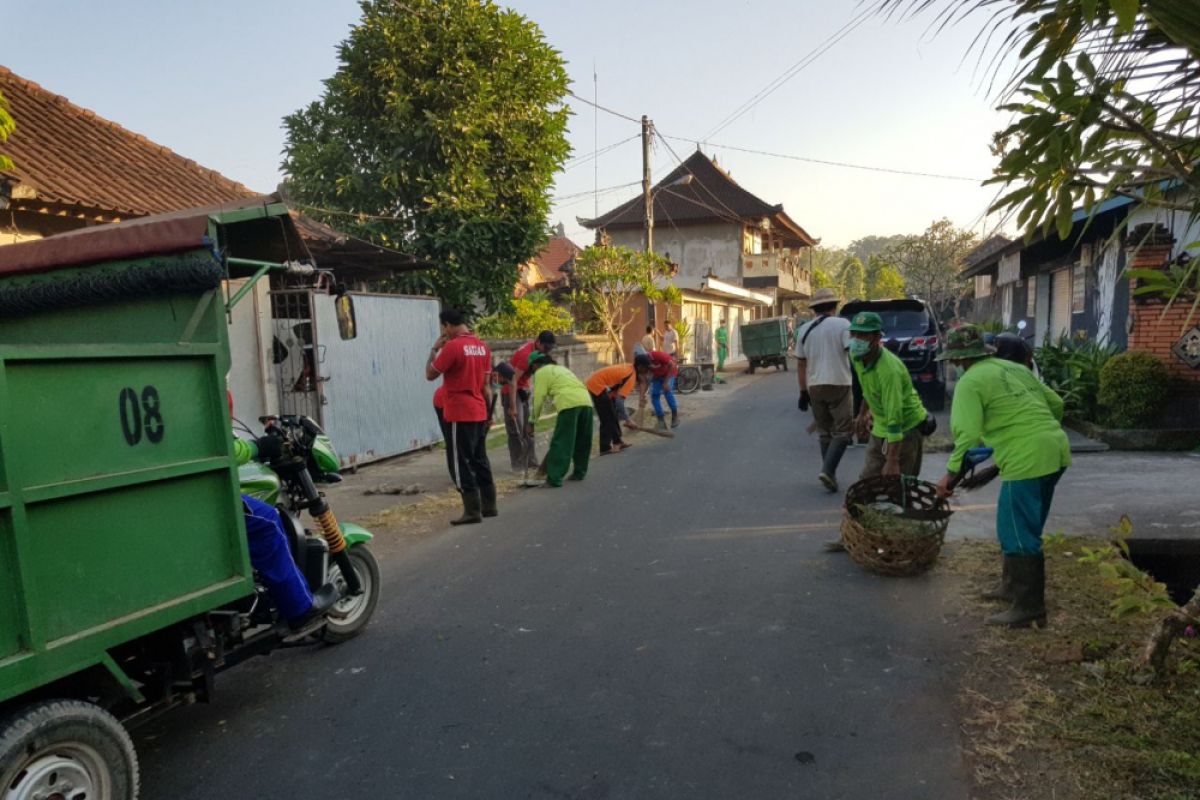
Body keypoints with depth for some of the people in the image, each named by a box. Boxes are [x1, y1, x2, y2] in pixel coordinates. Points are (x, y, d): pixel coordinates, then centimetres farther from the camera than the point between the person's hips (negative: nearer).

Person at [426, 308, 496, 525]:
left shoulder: (452, 346, -14)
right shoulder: (482, 346, 8)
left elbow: (430, 375, -8)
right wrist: (489, 410, 17)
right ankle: (489, 506, 20)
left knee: (462, 463, -1)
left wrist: (434, 349, 1)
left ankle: (472, 511, 0)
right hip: (479, 413, 8)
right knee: (480, 460, 15)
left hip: (460, 414, -8)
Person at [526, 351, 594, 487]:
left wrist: (532, 422, 14)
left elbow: (539, 398, 6)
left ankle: (554, 478, -7)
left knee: (561, 443, -5)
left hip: (569, 403, -7)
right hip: (586, 401, 7)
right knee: (582, 441, 18)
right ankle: (579, 472, 29)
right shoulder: (561, 368, 34)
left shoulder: (541, 372, 13)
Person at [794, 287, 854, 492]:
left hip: (815, 386, 4)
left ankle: (829, 474, 15)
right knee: (843, 431, 0)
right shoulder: (842, 325, -4)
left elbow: (800, 363, 9)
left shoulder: (804, 329, 8)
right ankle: (828, 470, -16)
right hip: (839, 384, -4)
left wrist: (803, 391, 14)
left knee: (824, 432, 14)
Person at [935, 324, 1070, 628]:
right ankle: (1013, 586, 35)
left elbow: (968, 434, -17)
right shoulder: (1016, 367, 17)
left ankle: (1029, 609, 7)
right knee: (1021, 528, 22)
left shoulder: (970, 382, -8)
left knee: (1019, 534, 1)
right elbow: (1056, 403, 23)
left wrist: (951, 472, -10)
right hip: (1056, 451, 9)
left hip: (1027, 460, -9)